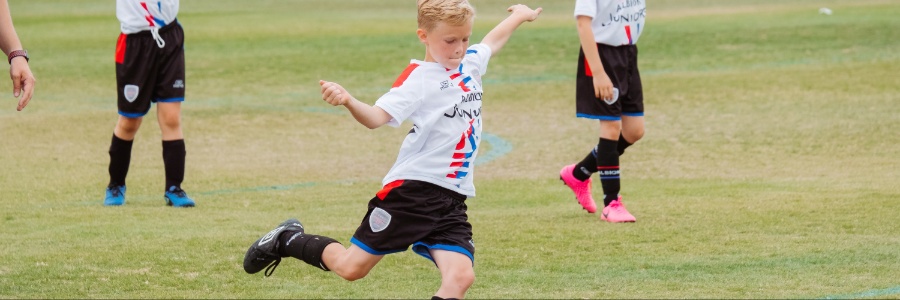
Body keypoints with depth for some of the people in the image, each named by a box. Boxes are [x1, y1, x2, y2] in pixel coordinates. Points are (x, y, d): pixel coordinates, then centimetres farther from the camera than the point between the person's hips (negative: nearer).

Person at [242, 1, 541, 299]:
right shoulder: (419, 77, -10)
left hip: (451, 202, 6)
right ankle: (288, 240, 30)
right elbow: (377, 117, -24)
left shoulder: (470, 63, 11)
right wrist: (348, 101, -44)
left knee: (461, 276, -16)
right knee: (352, 267, 2)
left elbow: (492, 40, 34)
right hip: (412, 189, -6)